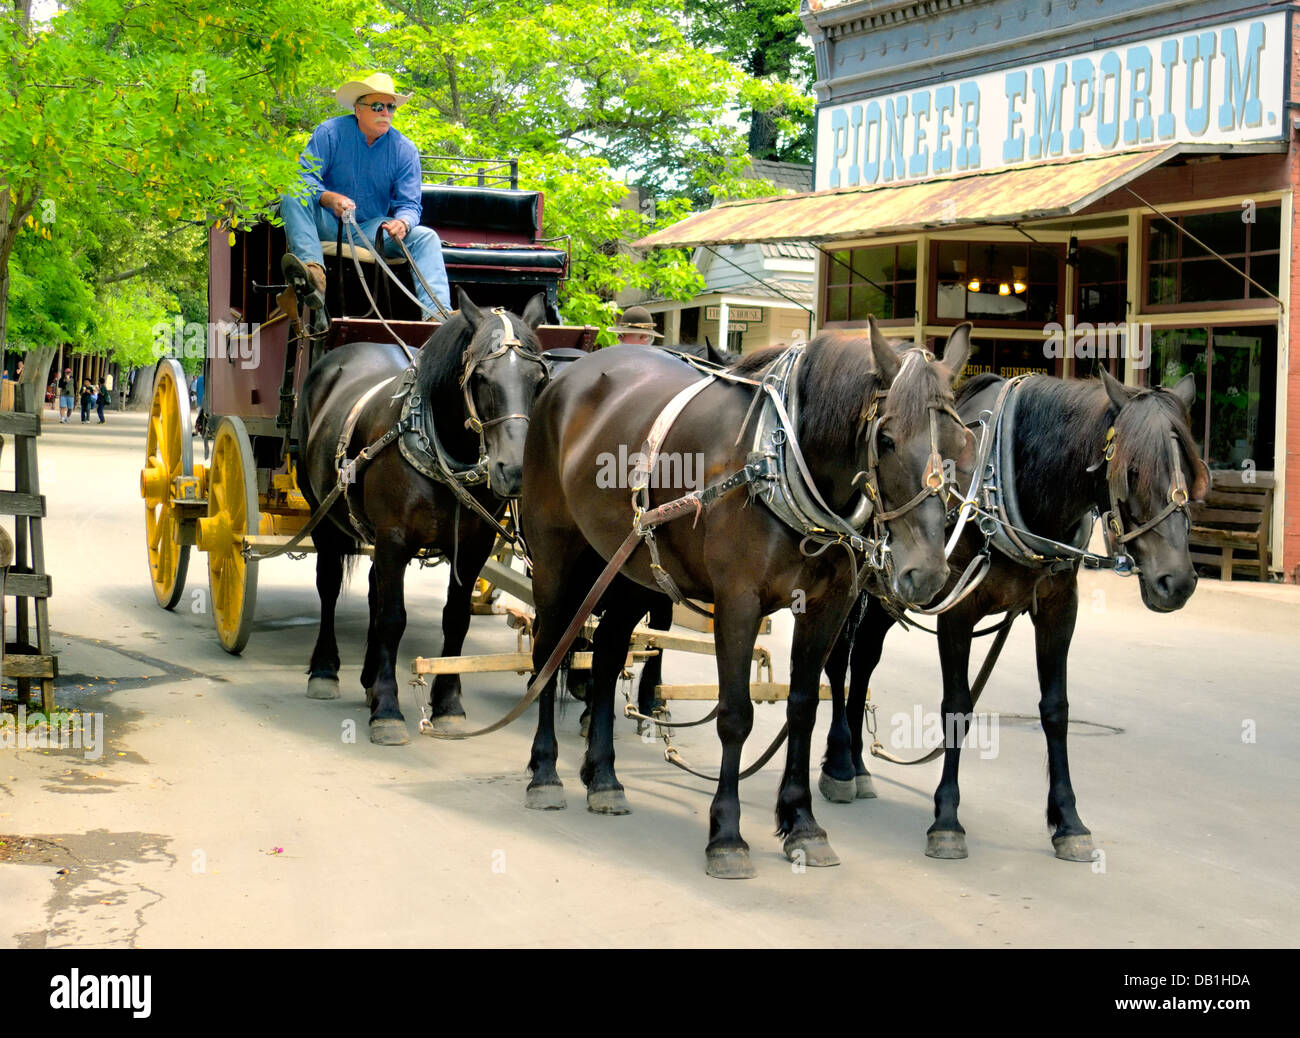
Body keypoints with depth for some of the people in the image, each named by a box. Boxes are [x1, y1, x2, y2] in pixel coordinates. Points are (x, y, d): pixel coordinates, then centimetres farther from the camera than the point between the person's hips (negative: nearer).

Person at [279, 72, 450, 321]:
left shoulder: (404, 150, 0)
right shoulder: (330, 132, -6)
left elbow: (409, 204, -1)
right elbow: (304, 176, -13)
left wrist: (402, 223, -27)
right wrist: (330, 198, -35)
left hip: (372, 230, 2)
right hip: (326, 226, -2)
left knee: (426, 238, -20)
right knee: (293, 196, -29)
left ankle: (436, 312, -39)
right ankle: (314, 270, -51)